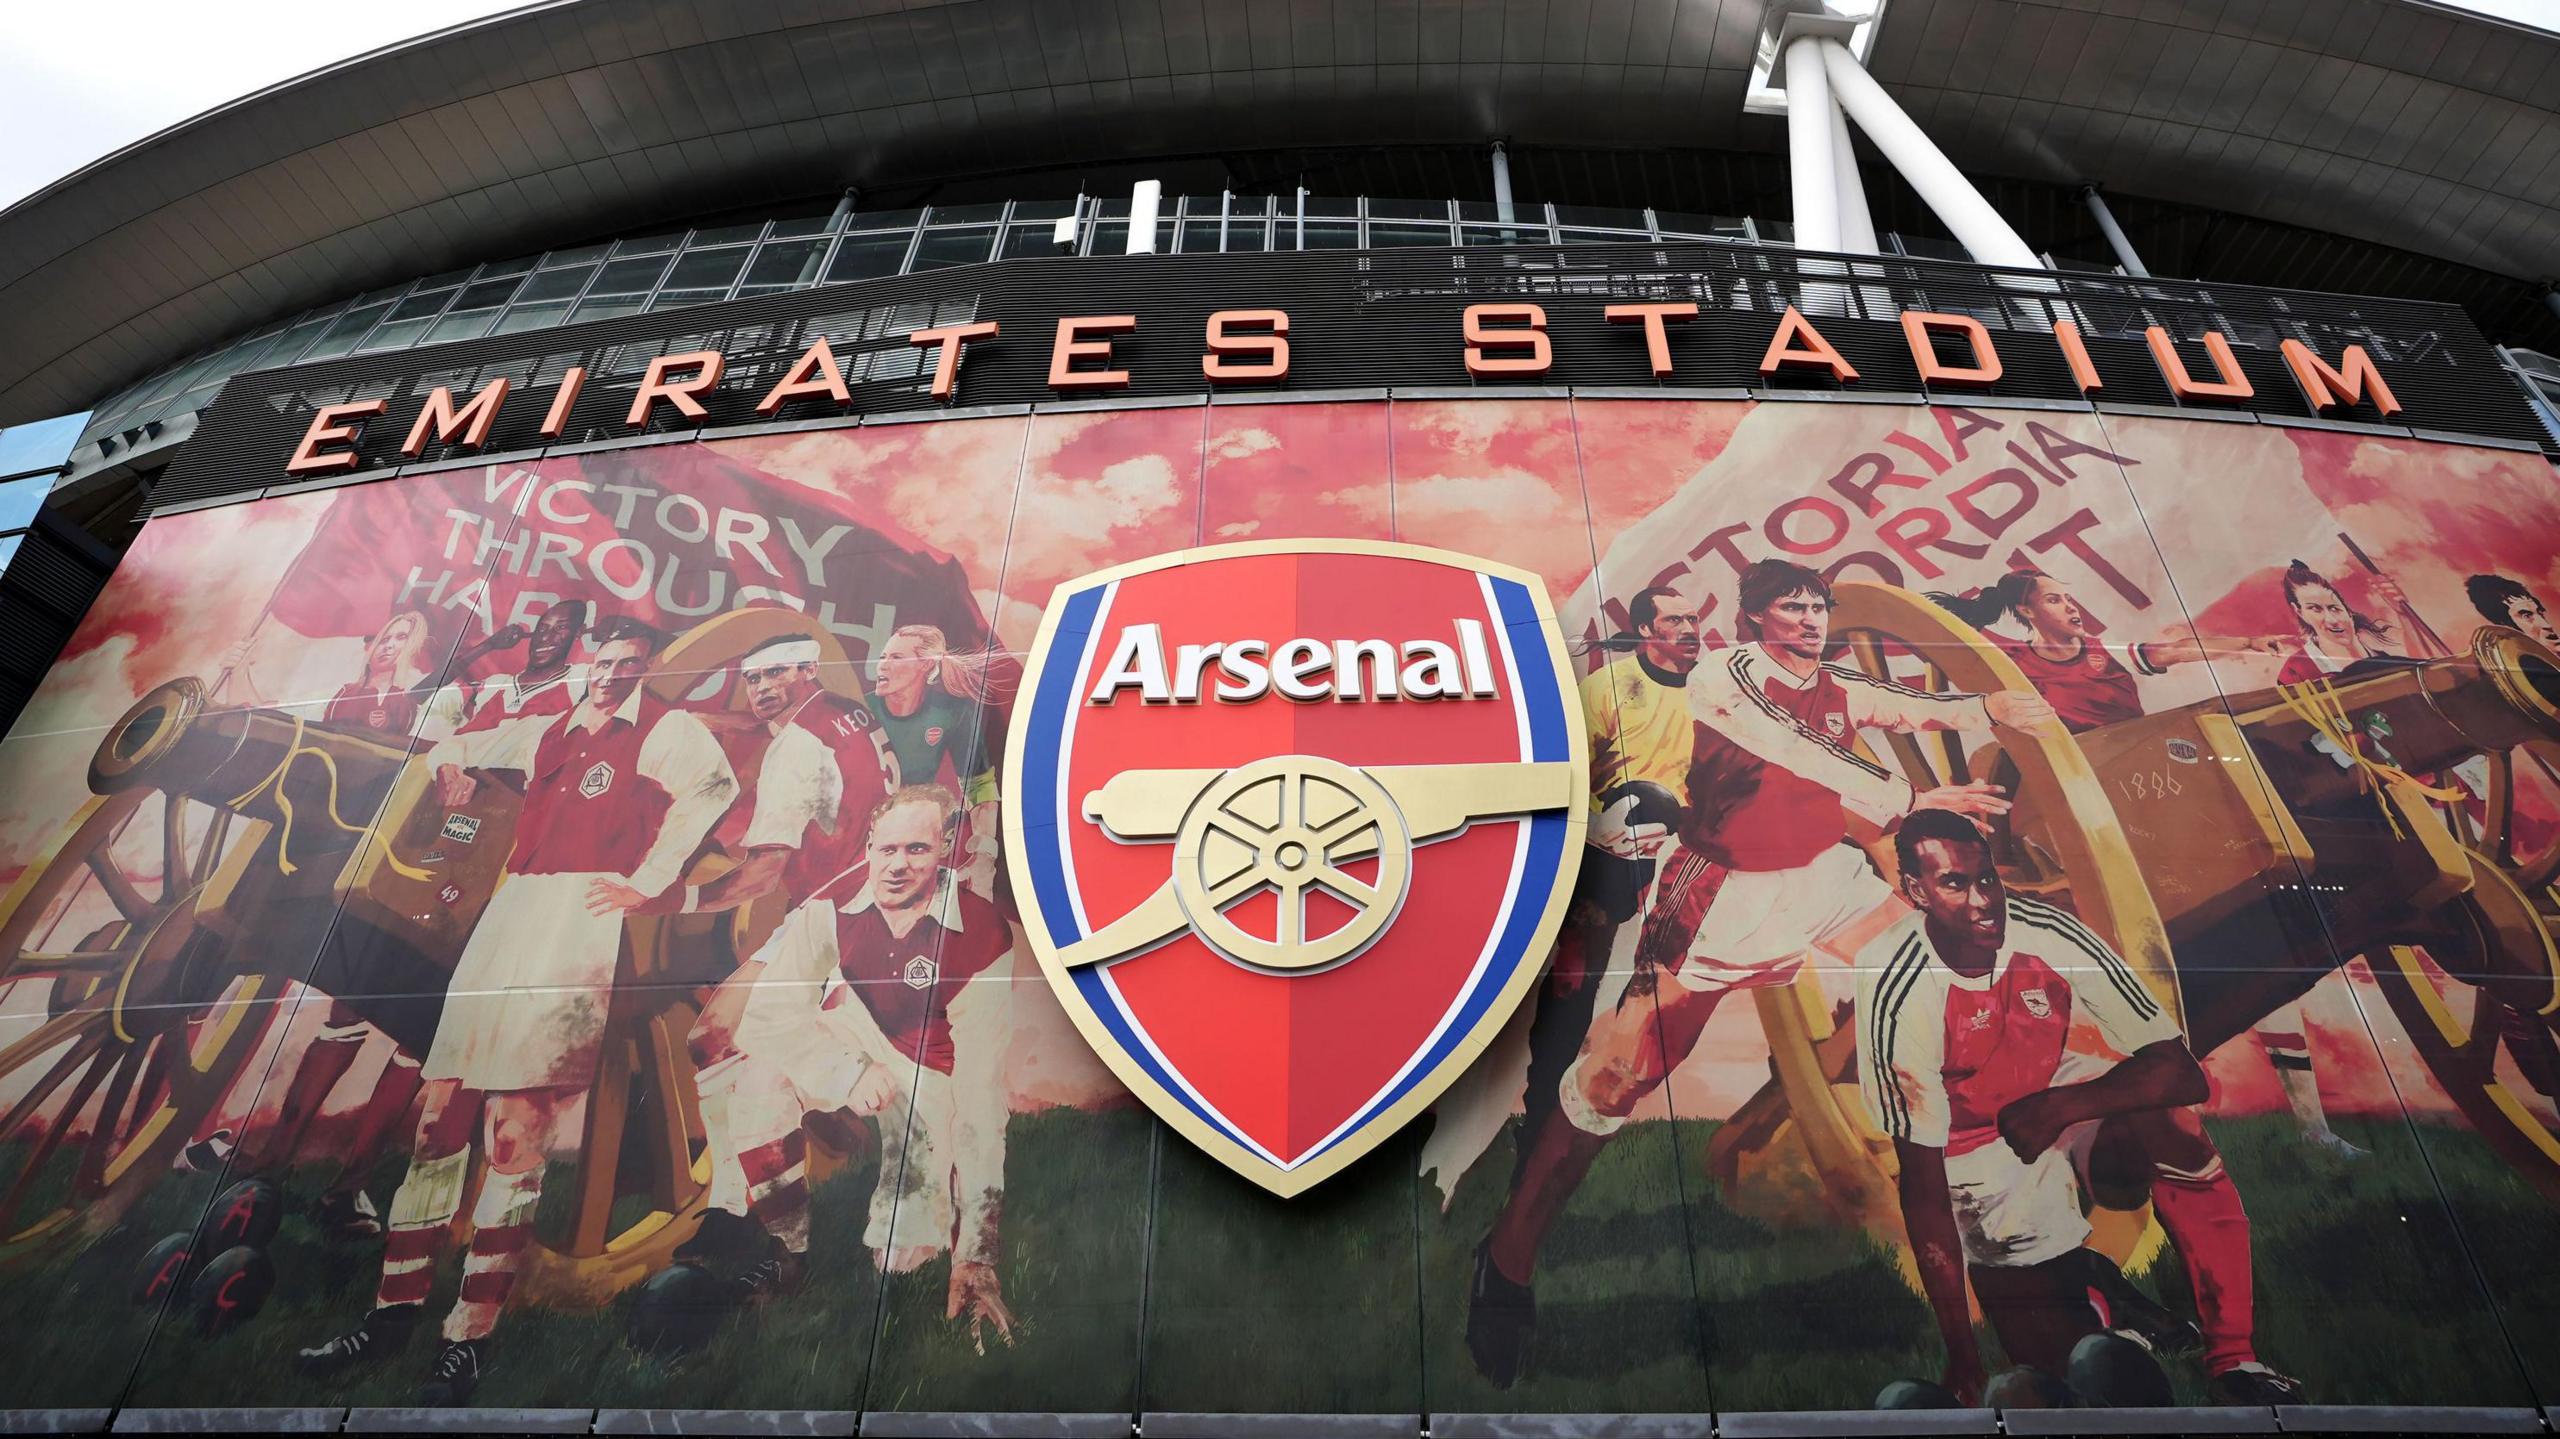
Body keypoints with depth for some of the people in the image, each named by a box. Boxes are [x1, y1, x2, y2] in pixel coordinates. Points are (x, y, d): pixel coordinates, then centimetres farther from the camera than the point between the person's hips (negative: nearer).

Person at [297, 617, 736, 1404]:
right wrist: (453, 764, 17)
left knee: (514, 1123, -11)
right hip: (512, 910, 7)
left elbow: (710, 785, -18)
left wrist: (646, 881, -20)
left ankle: (470, 1338, -5)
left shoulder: (664, 729, 2)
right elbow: (455, 747, 40)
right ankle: (395, 1308, 18)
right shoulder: (547, 733, 24)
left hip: (582, 918, -7)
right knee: (439, 1110, 6)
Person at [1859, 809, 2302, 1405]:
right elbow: (1921, 1183, -27)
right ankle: (2079, 1282, 24)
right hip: (1966, 1148, -3)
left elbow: (2183, 1073, -18)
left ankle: (2233, 1359, -8)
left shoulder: (2049, 934, -23)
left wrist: (2063, 1105, -35)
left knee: (2170, 1128, -25)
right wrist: (1959, 1351, -26)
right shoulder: (1898, 991, -32)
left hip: (2050, 1094, 3)